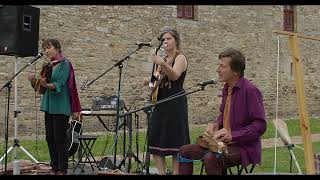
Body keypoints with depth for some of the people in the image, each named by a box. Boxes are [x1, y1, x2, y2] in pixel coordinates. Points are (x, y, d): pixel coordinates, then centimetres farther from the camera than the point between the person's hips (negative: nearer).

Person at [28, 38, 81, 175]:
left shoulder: (64, 64, -7)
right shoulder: (48, 65, 14)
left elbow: (59, 86, -18)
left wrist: (46, 85, -35)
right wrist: (33, 81, -7)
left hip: (61, 107, -7)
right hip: (49, 106, 7)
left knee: (60, 139, -5)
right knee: (50, 138, 9)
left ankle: (62, 170, 2)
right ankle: (54, 168, 18)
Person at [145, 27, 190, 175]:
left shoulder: (180, 58, -4)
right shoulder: (163, 59, 18)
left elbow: (175, 76, -24)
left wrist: (162, 64, -41)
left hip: (175, 103, -8)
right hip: (161, 102, 8)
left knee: (175, 141, -7)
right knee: (156, 140, 3)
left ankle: (176, 172, -2)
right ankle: (161, 172, 7)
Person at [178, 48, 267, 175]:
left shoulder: (250, 90, -18)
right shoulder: (227, 88, 8)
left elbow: (260, 125, -19)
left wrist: (233, 135, -24)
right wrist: (216, 124, 3)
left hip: (244, 147, -9)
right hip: (224, 143, 9)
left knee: (210, 158, -34)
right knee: (185, 151, 3)